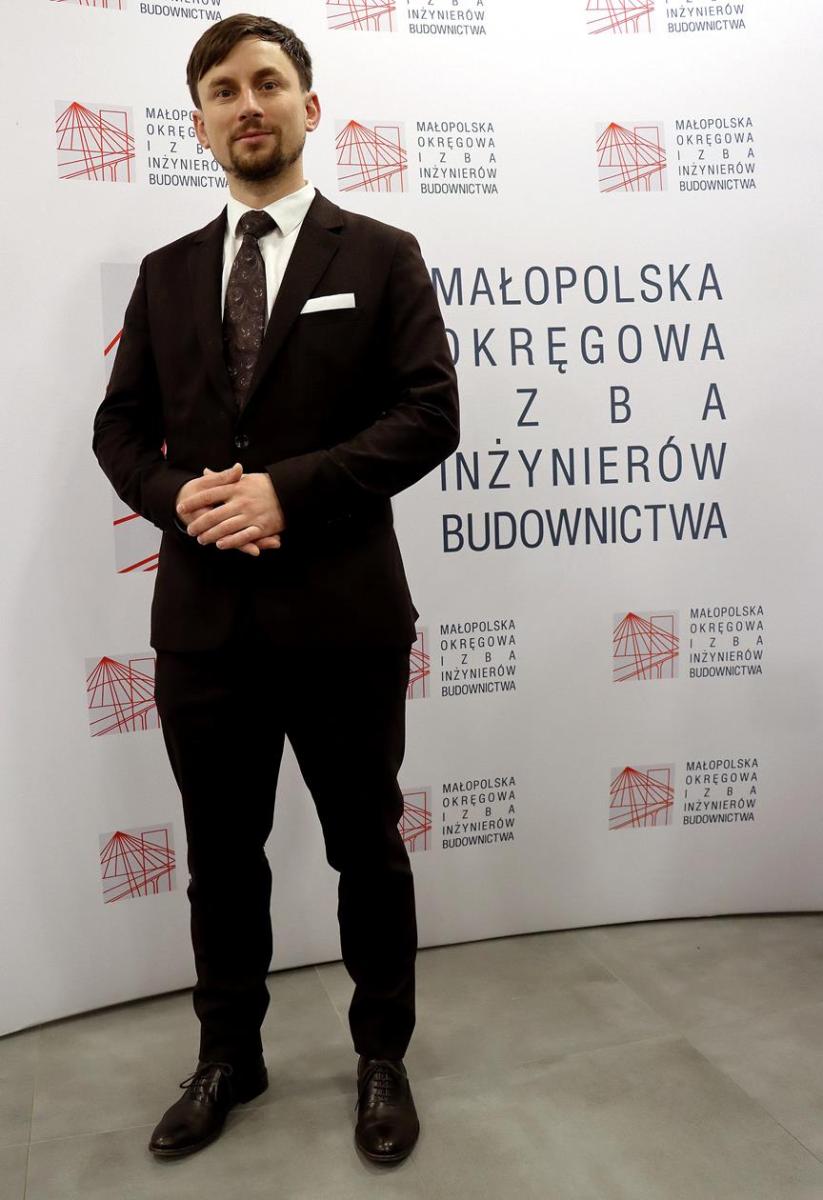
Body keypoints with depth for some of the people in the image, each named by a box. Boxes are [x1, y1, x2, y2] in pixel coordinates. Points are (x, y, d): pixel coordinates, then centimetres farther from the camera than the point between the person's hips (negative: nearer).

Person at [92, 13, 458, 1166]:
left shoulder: (381, 255, 3)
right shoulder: (167, 273, 13)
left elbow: (429, 412, -7)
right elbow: (120, 424, 11)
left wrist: (291, 490, -18)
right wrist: (176, 495, -11)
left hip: (343, 611, -3)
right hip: (203, 613, 4)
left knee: (368, 850, 11)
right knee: (222, 856, 15)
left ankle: (382, 1057, 33)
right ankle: (229, 1056, 37)